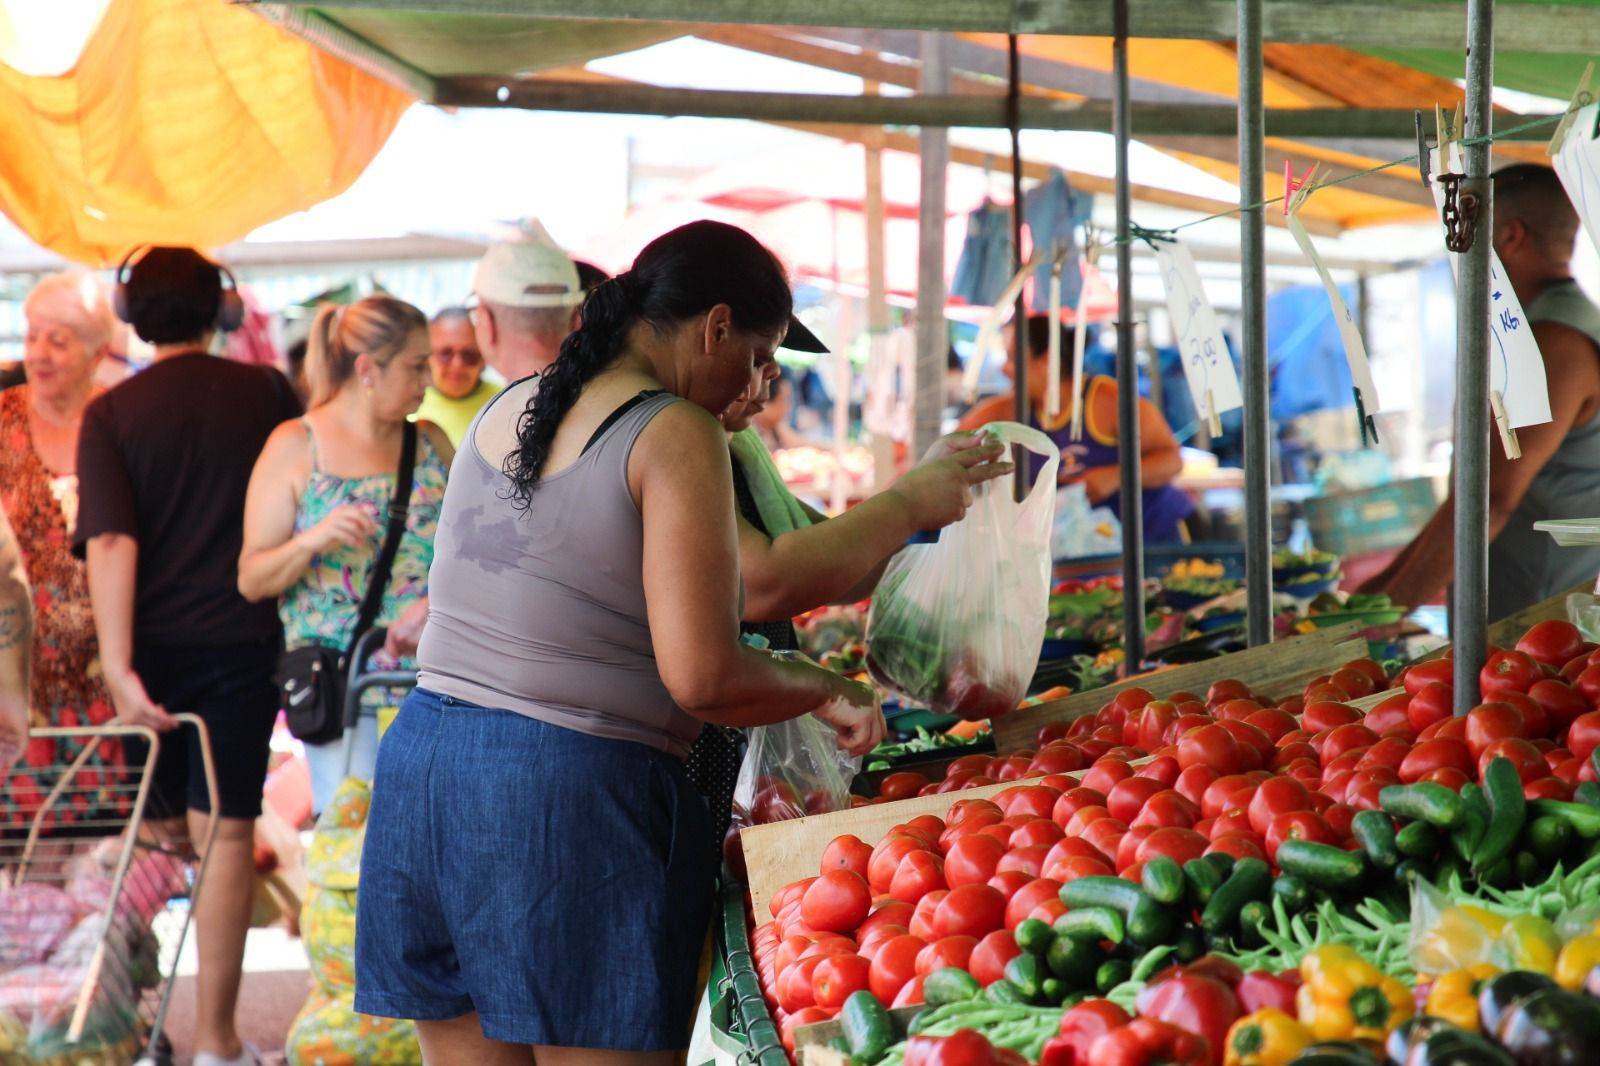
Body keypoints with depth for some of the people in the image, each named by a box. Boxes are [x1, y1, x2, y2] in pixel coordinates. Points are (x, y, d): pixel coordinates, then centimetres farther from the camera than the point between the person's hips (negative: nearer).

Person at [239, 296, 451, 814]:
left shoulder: (430, 442, 13)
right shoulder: (295, 446, 2)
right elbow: (251, 579, -1)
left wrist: (436, 604, -10)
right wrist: (312, 541, -20)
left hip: (432, 688, 3)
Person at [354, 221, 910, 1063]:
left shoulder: (503, 412, 14)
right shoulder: (675, 434, -9)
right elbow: (701, 676, -16)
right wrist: (826, 690, 2)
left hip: (422, 757, 8)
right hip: (572, 789, -8)